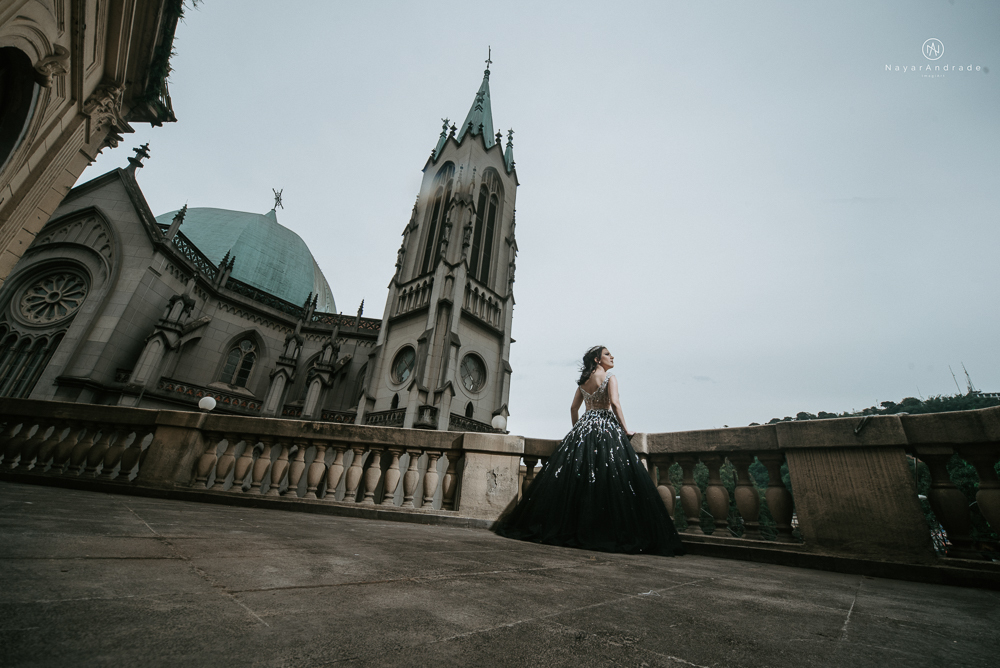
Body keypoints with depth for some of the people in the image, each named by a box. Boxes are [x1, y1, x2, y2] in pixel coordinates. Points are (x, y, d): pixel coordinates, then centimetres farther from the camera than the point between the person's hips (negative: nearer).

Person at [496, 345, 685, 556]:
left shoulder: (583, 382, 16)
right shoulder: (610, 377, -2)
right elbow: (615, 403, -15)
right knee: (611, 480, -4)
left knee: (574, 476, 5)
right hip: (606, 428, -6)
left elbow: (573, 408, 16)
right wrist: (625, 429, -7)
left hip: (584, 428, 6)